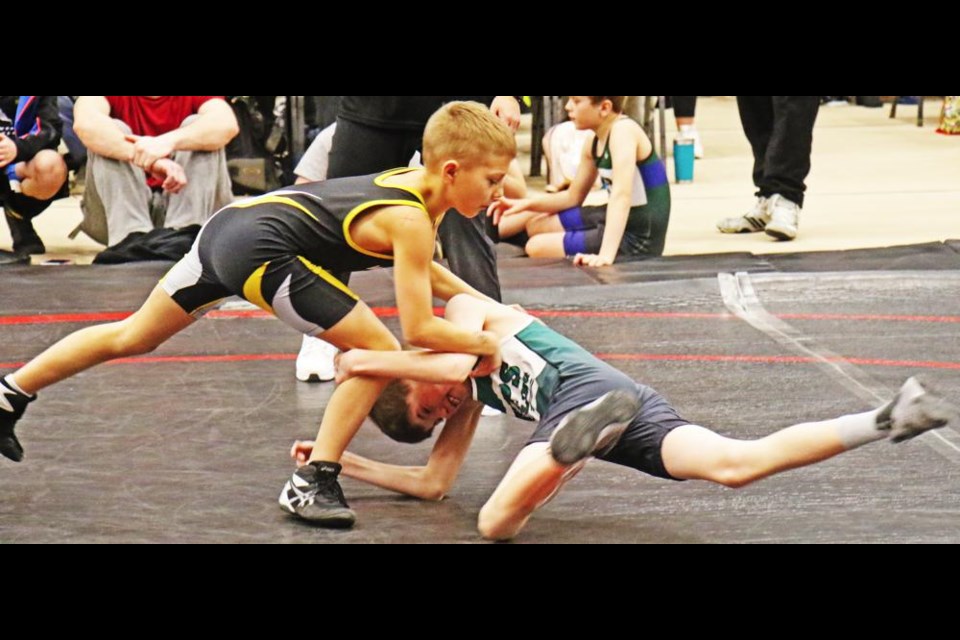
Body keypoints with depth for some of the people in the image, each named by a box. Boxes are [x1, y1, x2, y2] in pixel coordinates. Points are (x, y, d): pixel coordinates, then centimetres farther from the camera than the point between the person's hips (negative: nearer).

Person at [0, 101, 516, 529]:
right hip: (261, 250, -9)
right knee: (378, 351, -3)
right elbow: (419, 329, -15)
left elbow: (416, 266, 30)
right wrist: (482, 343, -1)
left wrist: (482, 302, 23)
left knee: (133, 337, 22)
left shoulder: (410, 180, 12)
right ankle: (313, 482, -1)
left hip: (231, 222, 9)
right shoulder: (411, 221, -14)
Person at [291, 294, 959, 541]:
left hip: (585, 388, -8)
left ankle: (574, 445, -54)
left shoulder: (466, 309, 17)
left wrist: (374, 360, 6)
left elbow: (453, 364, -5)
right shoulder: (470, 399, 38)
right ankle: (885, 421, -38)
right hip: (632, 407, 8)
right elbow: (433, 483, 35)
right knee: (736, 462, -19)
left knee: (496, 523, -24)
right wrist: (343, 461, 38)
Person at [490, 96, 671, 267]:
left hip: (639, 238, -9)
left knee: (537, 247, -9)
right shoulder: (594, 142, 6)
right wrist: (527, 204, 1)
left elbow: (621, 195, -35)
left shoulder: (623, 131, -23)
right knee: (536, 225, 16)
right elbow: (573, 197, 17)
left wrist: (606, 254, -46)